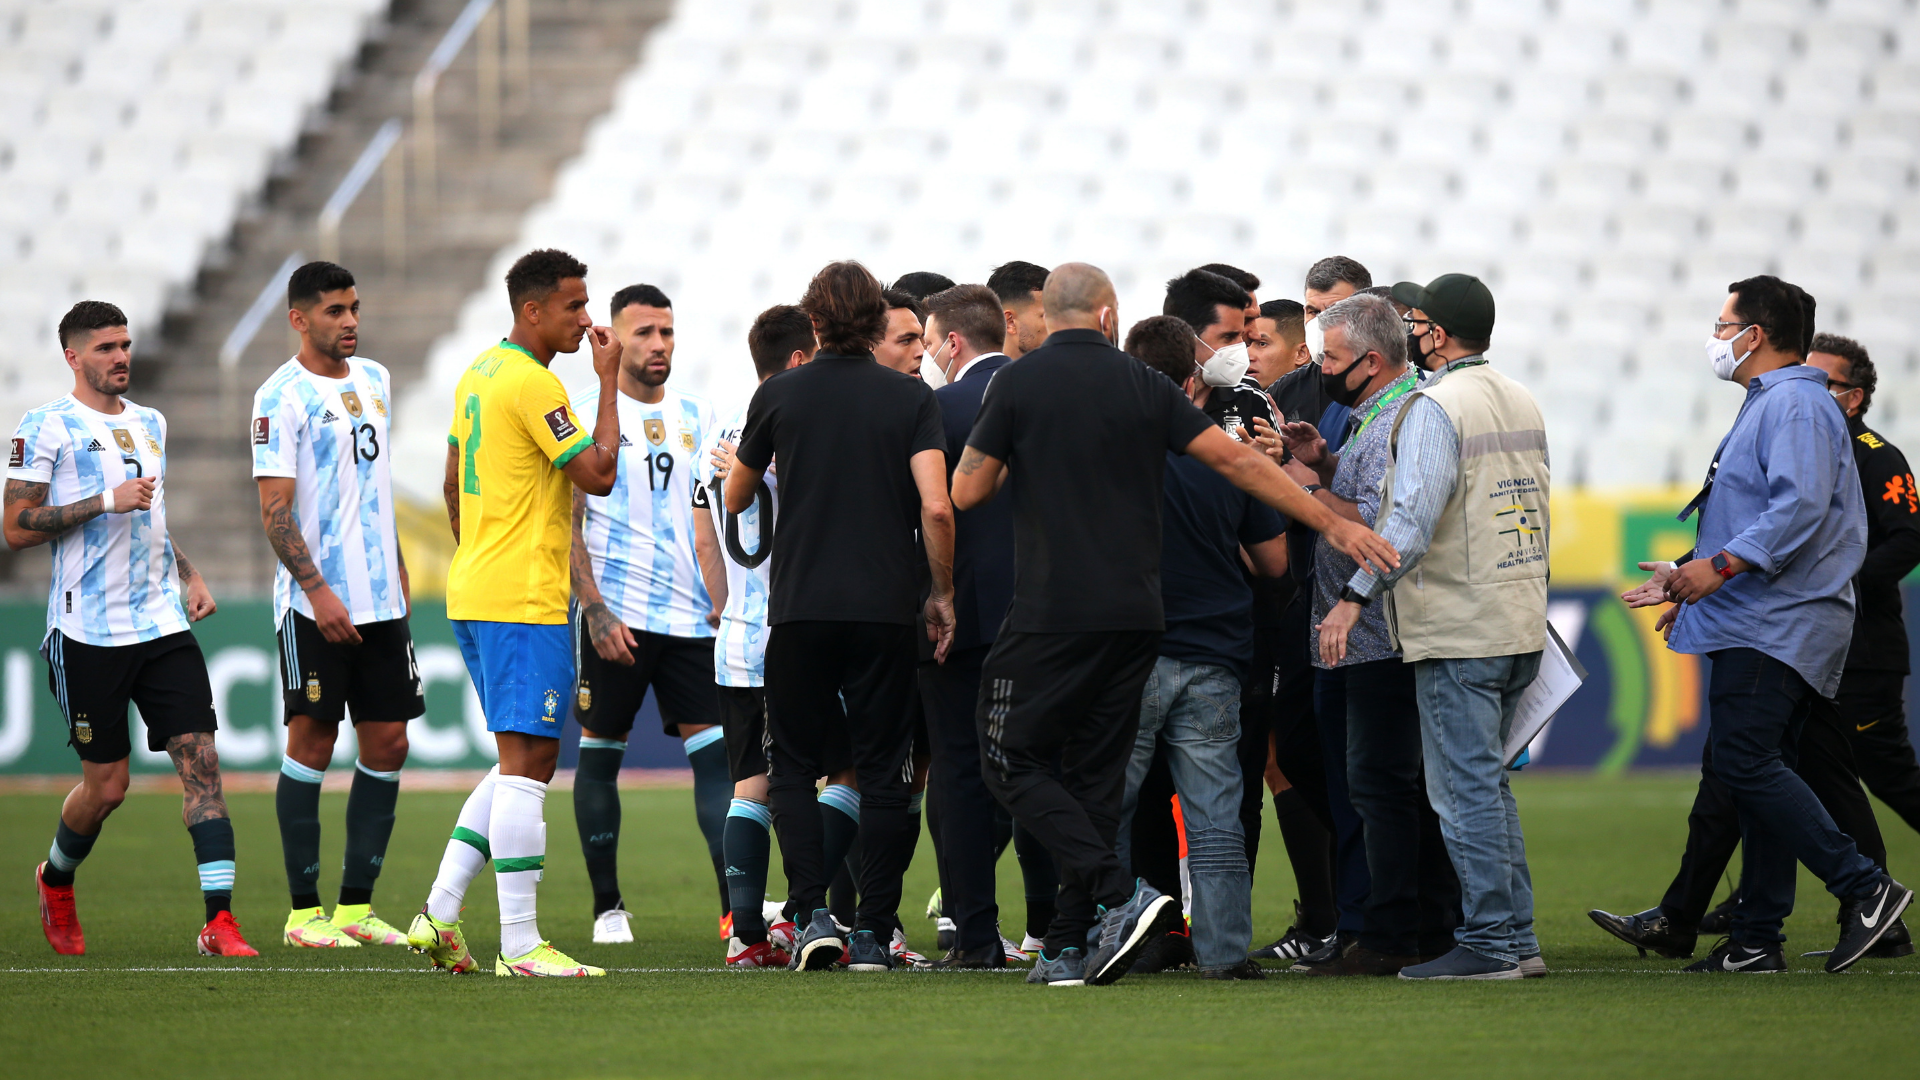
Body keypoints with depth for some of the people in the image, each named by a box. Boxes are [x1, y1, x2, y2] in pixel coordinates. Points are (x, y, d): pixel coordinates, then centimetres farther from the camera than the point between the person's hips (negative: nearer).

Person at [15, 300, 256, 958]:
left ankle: (219, 924, -13)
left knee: (201, 759, -9)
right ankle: (56, 880, 33)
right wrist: (106, 501, -17)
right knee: (106, 785, 2)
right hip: (87, 632, -5)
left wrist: (189, 576, 16)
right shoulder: (46, 427, -5)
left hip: (162, 625, 5)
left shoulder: (150, 424, 16)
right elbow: (17, 529, -11)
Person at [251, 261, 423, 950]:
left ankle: (356, 903, 10)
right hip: (316, 605, -7)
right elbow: (275, 510, -13)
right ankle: (304, 911, 2)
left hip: (382, 601, 7)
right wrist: (318, 591, -20)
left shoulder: (374, 381, 13)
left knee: (387, 745, 4)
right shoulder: (283, 396, -9)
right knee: (311, 743, -3)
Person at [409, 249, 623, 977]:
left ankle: (439, 915, 10)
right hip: (524, 602, -10)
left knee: (525, 764, 15)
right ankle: (520, 945, -10)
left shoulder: (479, 373, 16)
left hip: (473, 591, 10)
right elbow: (598, 474, -16)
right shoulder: (534, 383, -15)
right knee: (526, 764, -9)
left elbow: (453, 483, 23)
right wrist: (609, 381, -8)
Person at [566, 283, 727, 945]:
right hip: (615, 614, -4)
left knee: (715, 750, -5)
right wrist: (595, 609, -14)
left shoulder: (697, 416, 13)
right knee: (601, 754, 3)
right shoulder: (587, 414, -2)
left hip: (690, 616, 4)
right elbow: (567, 524, -5)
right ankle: (607, 906, 12)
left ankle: (736, 907, -9)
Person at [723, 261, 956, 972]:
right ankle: (872, 932, 3)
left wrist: (738, 466, 37)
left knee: (794, 767, 10)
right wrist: (942, 593, 3)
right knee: (881, 772, 7)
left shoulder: (779, 395, 2)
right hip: (885, 610, 0)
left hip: (798, 609, 0)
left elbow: (735, 498, 14)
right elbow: (936, 507, -10)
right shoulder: (910, 399, 0)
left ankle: (814, 912, -6)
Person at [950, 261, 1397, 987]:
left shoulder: (1018, 383, -4)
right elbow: (1236, 460, 3)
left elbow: (967, 491, -2)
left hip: (1050, 617, -5)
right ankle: (1069, 946, 7)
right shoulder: (1143, 385, 6)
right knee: (1096, 776, 10)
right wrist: (1336, 523, 6)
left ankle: (1121, 897, -14)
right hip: (1134, 619, 5)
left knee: (1013, 763, 2)